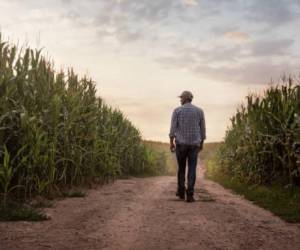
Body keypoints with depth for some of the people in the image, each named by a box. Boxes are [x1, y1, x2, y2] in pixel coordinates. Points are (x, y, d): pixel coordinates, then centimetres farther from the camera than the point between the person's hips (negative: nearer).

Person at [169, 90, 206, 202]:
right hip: (194, 144, 0)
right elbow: (202, 129, 7)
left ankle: (181, 191, 22)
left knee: (181, 167, 17)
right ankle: (189, 195, -6)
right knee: (192, 169, 1)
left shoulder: (177, 110, -2)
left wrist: (171, 142, -4)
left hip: (180, 143, 0)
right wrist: (201, 143, 16)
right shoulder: (199, 111, 4)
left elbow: (173, 128, -7)